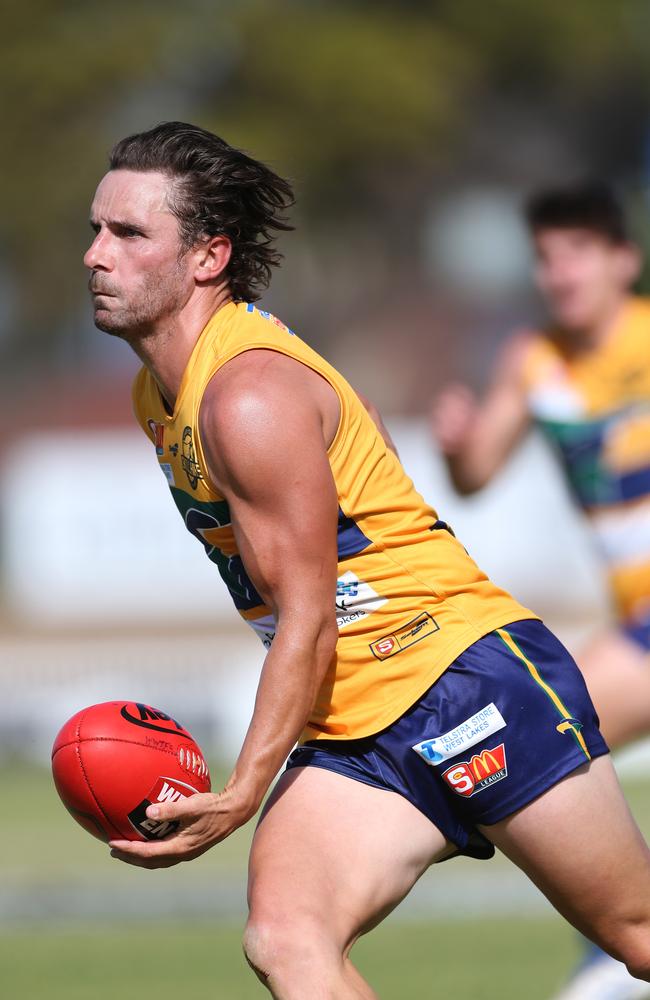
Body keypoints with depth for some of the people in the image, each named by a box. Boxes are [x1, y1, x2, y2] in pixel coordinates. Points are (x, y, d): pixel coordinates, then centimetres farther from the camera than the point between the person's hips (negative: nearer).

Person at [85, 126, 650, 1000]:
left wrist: (241, 795, -22)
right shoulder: (159, 393, 11)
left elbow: (308, 618, -20)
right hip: (354, 733, 8)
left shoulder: (252, 395, -18)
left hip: (466, 674, -8)